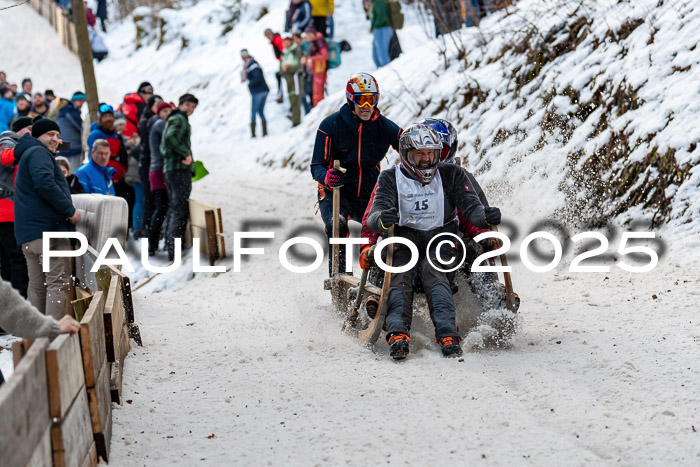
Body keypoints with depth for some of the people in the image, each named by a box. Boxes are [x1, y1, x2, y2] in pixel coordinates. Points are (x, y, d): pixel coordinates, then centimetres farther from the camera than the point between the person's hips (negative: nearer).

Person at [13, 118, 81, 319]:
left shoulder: (27, 155, 28)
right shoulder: (39, 153, -5)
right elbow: (45, 184, -21)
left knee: (38, 286, 12)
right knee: (59, 282, -11)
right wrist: (70, 210, -16)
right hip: (48, 227, -10)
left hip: (27, 234, 10)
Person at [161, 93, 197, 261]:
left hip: (169, 168, 10)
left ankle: (170, 244, 16)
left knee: (175, 208, 14)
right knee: (181, 209, -13)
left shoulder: (171, 120, 26)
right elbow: (171, 137, -25)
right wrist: (187, 153, -19)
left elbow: (163, 146, 27)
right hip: (180, 169, -10)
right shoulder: (180, 119, -6)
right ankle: (174, 249, -19)